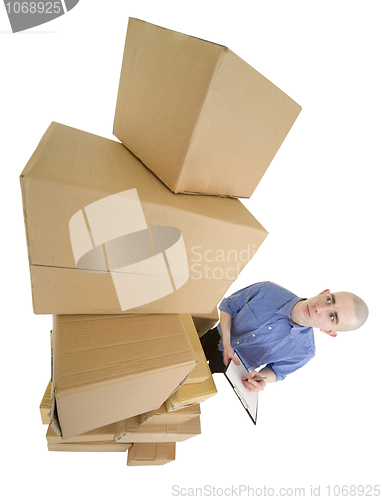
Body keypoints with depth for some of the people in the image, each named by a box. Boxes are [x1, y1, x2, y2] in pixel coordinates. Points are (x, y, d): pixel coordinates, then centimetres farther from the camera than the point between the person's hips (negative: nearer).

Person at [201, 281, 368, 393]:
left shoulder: (303, 351, -28)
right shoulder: (266, 291, -32)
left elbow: (276, 371, -8)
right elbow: (228, 305, -17)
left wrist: (262, 380, -30)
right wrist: (226, 343, -25)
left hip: (232, 368, 0)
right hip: (217, 337, 1)